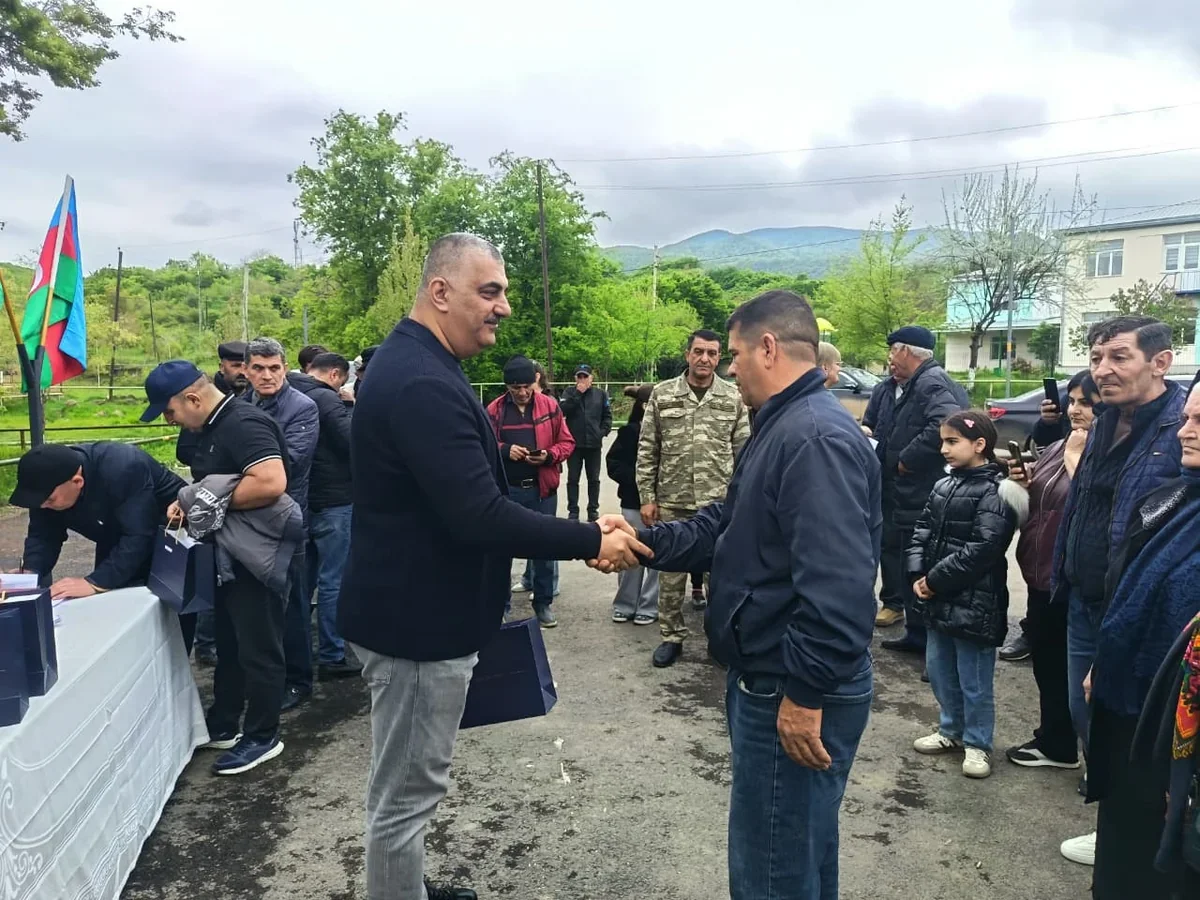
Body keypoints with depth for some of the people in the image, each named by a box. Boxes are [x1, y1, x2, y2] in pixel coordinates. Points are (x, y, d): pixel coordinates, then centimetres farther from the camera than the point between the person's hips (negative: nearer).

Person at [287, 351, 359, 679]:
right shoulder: (325, 399, -15)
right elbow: (353, 443, -20)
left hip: (301, 500, 9)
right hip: (332, 502, -9)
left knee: (303, 578, 17)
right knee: (333, 581, -1)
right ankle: (331, 657, 5)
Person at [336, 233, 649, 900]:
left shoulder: (417, 365, 11)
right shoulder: (423, 382, -25)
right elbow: (481, 515, -30)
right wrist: (591, 542, -21)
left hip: (419, 608, 11)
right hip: (420, 620, -11)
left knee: (407, 787, 25)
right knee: (407, 793, 6)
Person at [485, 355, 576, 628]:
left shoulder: (550, 406, 0)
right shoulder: (495, 409, -1)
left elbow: (566, 443, 3)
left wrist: (549, 456, -15)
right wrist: (505, 450, -16)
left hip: (542, 489, 1)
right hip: (507, 489, 0)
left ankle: (543, 604, 22)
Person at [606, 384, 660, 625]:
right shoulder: (629, 432, -2)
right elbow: (613, 464, -2)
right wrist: (636, 478, -13)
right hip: (634, 501, 0)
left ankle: (649, 607, 17)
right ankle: (625, 605, 22)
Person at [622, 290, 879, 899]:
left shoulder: (817, 437, -23)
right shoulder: (783, 427, 14)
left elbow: (837, 585, -31)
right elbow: (726, 529, 15)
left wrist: (805, 694, -26)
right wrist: (641, 539, 3)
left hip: (792, 694, -10)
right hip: (768, 677, 11)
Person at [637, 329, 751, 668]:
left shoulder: (733, 398, 3)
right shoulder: (662, 394, 1)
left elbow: (743, 452, 5)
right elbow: (647, 450, 2)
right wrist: (647, 497, -2)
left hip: (720, 503, 0)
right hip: (672, 503, 0)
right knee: (670, 573, 9)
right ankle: (672, 637, 24)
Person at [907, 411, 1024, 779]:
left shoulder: (995, 492, -15)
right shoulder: (944, 486, 10)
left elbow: (981, 550, -21)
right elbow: (922, 531, 11)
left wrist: (935, 579, -17)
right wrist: (918, 575, -3)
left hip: (974, 604, -8)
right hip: (938, 600, 8)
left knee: (974, 681, 6)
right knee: (939, 670, 19)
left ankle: (977, 743, 23)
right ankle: (951, 730, 37)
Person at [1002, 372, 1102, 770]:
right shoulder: (1057, 447, 9)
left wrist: (1077, 457, -25)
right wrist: (1024, 483, -2)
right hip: (1040, 572, 8)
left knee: (1062, 666, 7)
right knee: (1045, 661, 18)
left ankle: (1058, 745, 26)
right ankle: (1053, 738, 34)